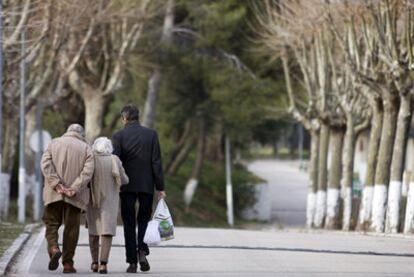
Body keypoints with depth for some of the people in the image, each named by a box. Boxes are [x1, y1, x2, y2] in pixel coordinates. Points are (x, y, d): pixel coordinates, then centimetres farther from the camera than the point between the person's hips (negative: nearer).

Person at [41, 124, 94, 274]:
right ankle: (68, 263, 3)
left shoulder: (54, 143, 9)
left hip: (54, 194, 0)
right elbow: (87, 171, -8)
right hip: (74, 196, 0)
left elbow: (45, 164, -5)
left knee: (52, 223, 9)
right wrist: (74, 189, -12)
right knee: (71, 227, 5)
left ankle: (53, 248, -18)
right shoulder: (86, 148, 6)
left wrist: (56, 184, -11)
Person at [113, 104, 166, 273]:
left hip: (127, 186, -1)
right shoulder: (151, 134, 1)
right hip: (147, 185, 1)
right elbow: (156, 162, -1)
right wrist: (160, 187, 2)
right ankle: (142, 251, -6)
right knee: (144, 219, 16)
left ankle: (132, 262, 2)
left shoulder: (119, 136, -4)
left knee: (129, 223, 5)